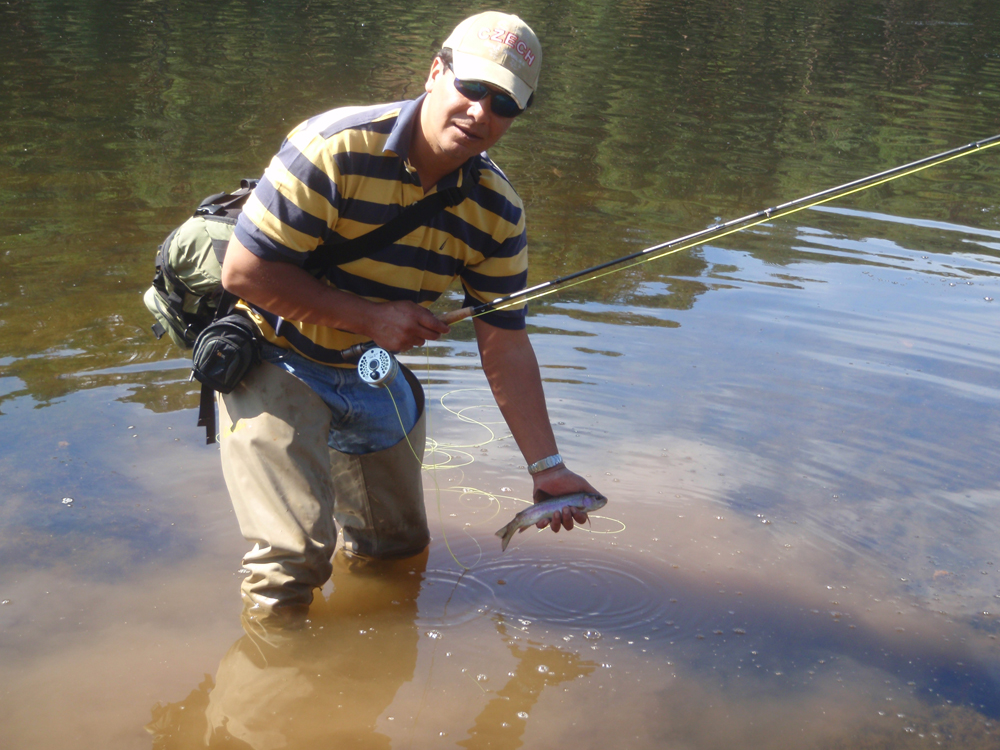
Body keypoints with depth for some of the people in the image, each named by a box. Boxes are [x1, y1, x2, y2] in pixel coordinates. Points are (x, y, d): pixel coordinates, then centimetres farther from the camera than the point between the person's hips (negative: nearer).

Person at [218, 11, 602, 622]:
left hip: (372, 369, 6)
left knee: (401, 546, 21)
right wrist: (369, 316, -25)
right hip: (274, 359, -6)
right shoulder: (335, 149, -28)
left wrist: (547, 467, -6)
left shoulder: (497, 211, -10)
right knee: (296, 557, -17)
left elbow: (505, 347, -5)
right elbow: (243, 272, -26)